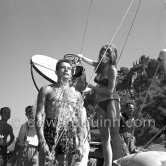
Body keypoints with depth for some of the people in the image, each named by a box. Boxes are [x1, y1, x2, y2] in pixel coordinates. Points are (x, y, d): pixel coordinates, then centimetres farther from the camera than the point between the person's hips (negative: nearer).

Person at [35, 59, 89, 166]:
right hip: (50, 133, -2)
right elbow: (39, 116, 0)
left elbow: (82, 121, 11)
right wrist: (42, 143, -12)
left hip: (69, 136, 3)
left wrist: (80, 145, -2)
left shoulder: (77, 94, 17)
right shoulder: (47, 90, 9)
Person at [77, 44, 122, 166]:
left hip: (111, 102, -8)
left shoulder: (112, 69, -8)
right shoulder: (101, 66, 13)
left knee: (114, 133, -14)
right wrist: (81, 56, 14)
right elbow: (91, 62, 33)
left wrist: (92, 87, -6)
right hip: (101, 104, 8)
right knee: (104, 136, 4)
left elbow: (110, 90, -14)